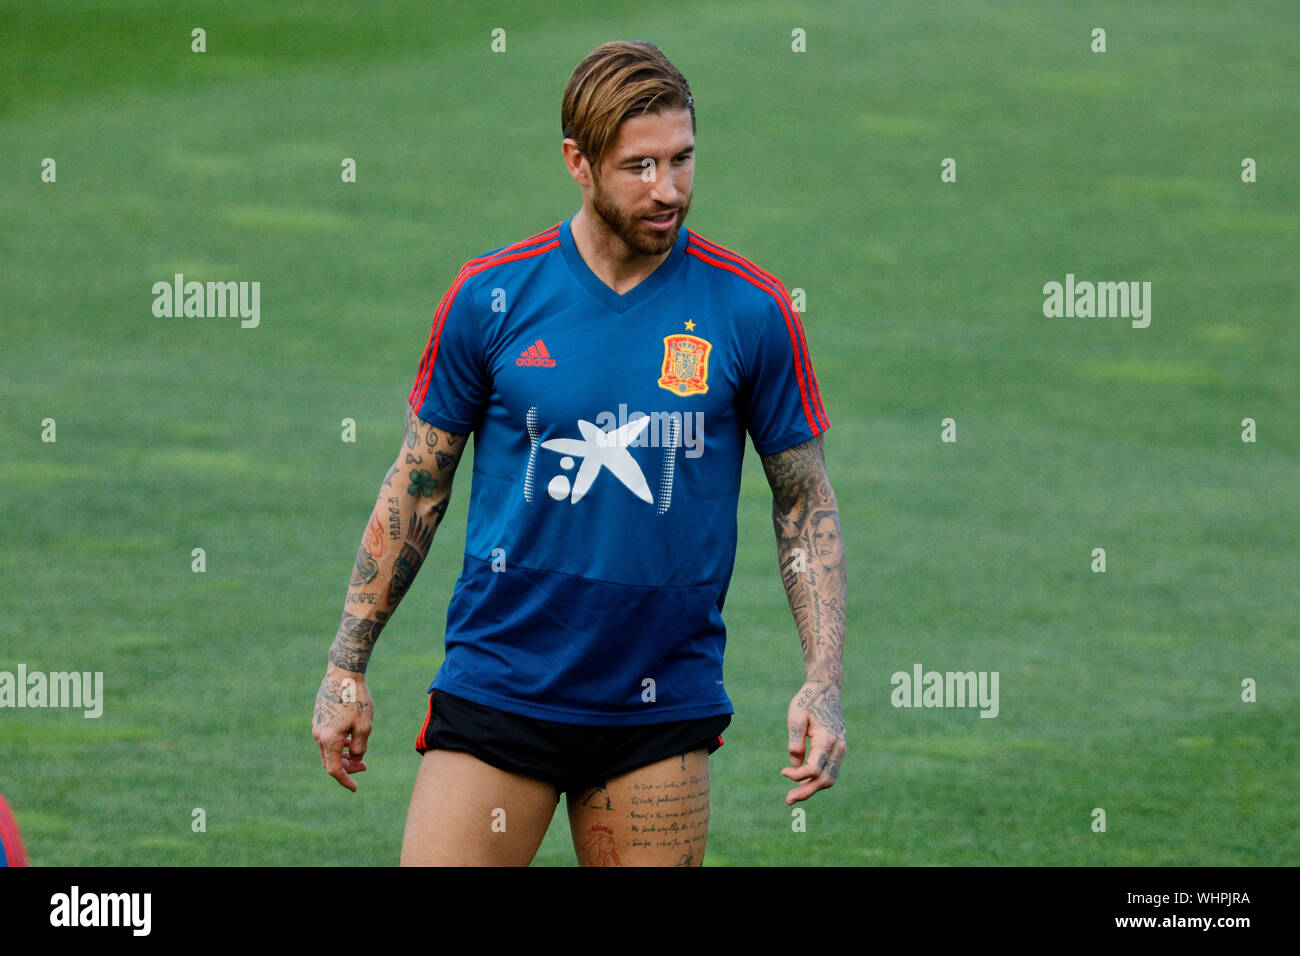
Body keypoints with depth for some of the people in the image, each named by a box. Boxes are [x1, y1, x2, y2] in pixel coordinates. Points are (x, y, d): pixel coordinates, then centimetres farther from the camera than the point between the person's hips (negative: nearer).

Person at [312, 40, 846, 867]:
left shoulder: (752, 310, -1)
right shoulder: (490, 297, -1)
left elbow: (805, 502, 6)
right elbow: (416, 488, 7)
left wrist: (824, 683, -4)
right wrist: (347, 670, 6)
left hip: (663, 709, 0)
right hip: (496, 691, 0)